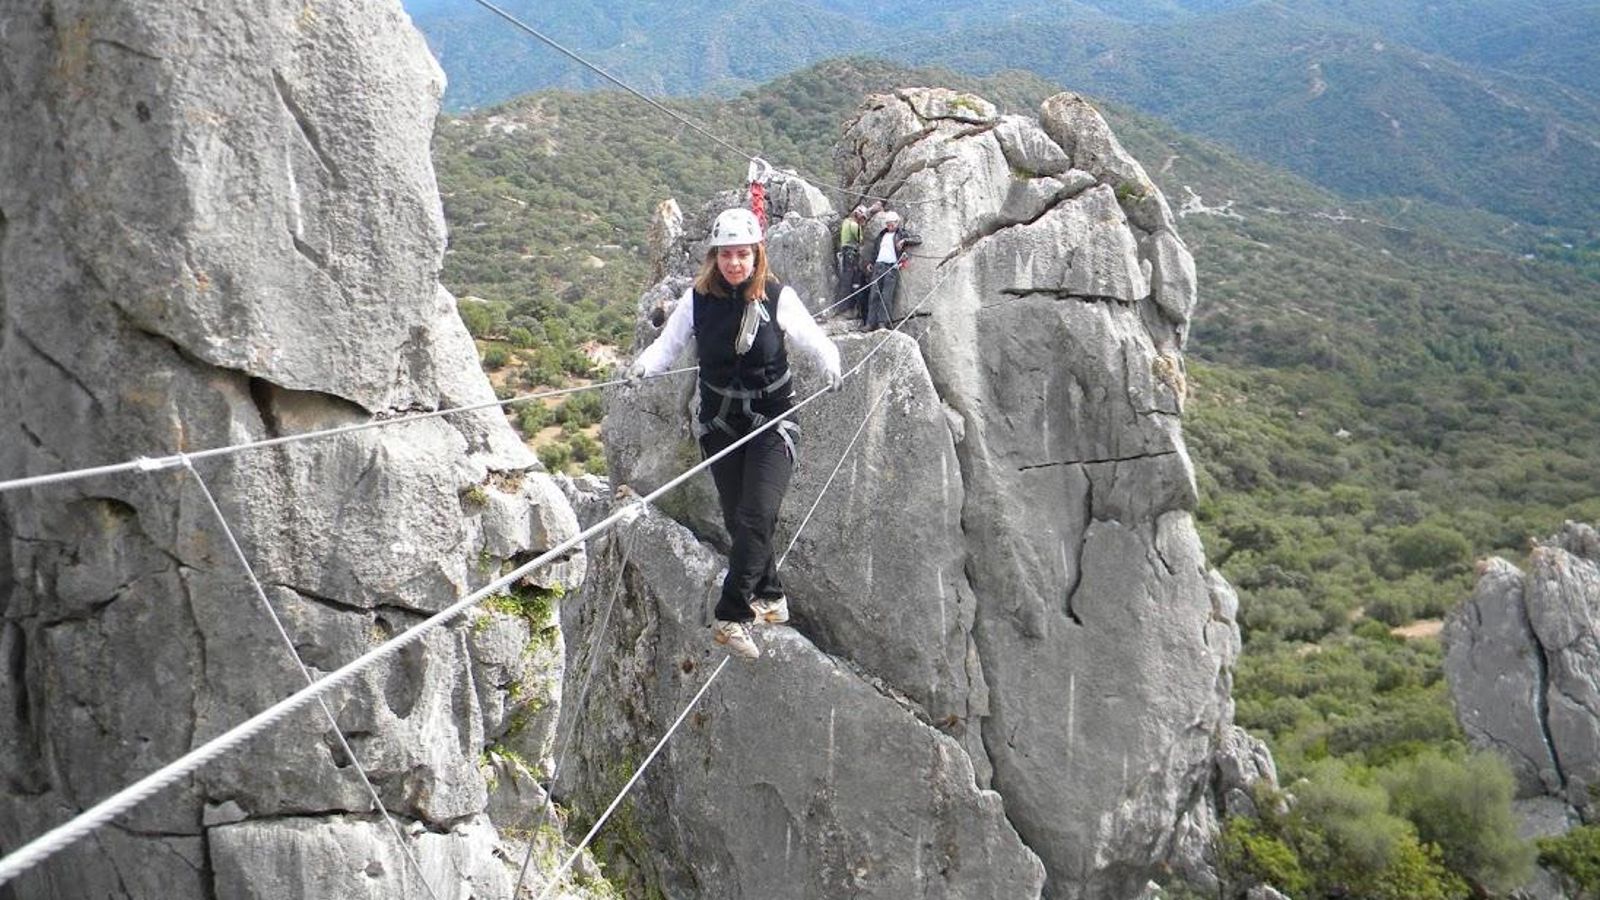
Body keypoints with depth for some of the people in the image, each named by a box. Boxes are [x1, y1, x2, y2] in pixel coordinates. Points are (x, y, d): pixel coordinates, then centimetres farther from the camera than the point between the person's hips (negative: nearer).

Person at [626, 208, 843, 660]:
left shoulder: (779, 298, -9)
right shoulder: (698, 299, -3)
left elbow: (815, 340, -6)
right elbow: (668, 344, -2)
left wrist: (831, 367, -27)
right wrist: (642, 366, -22)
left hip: (772, 422, -3)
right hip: (720, 423, 3)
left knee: (756, 518, -16)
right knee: (737, 520, 9)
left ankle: (731, 617, -13)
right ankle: (770, 596, 30)